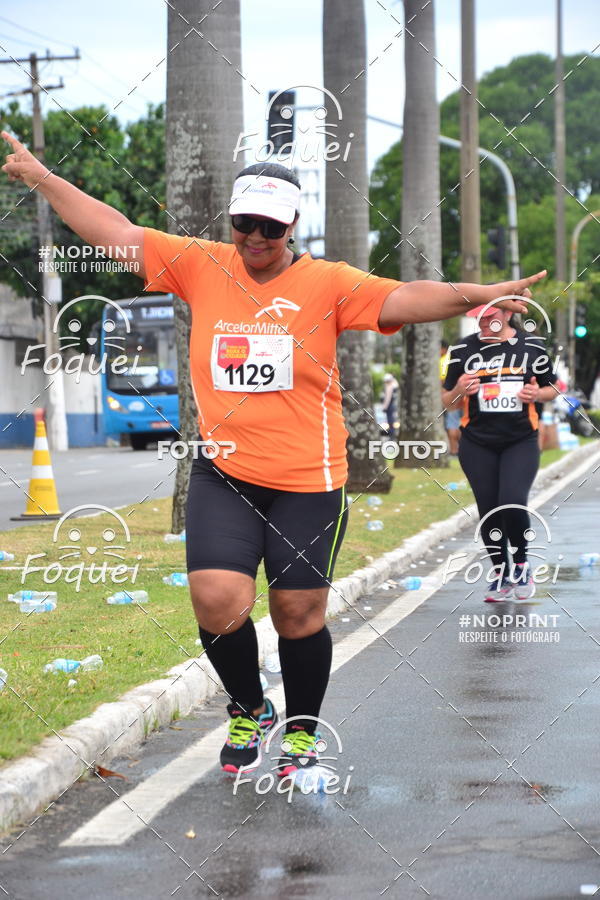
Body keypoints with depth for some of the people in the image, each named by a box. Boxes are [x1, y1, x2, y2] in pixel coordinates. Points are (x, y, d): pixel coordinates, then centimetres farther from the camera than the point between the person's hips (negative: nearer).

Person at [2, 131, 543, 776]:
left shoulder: (327, 282, -5)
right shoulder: (200, 265, 2)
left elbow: (402, 299, -18)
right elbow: (114, 231, 6)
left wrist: (475, 294, -34)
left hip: (308, 481, -1)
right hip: (222, 478, 1)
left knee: (299, 616, 5)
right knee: (217, 602, -13)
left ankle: (300, 730, 30)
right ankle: (247, 709, 16)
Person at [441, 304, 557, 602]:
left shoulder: (532, 348, 3)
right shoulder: (462, 350, 5)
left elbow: (552, 388, 13)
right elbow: (447, 401, 11)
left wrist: (537, 394, -10)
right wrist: (459, 391, -12)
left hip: (521, 443, -2)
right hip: (477, 445, 2)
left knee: (512, 504, -19)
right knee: (489, 510, 3)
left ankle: (521, 564, 7)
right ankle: (500, 574, 21)